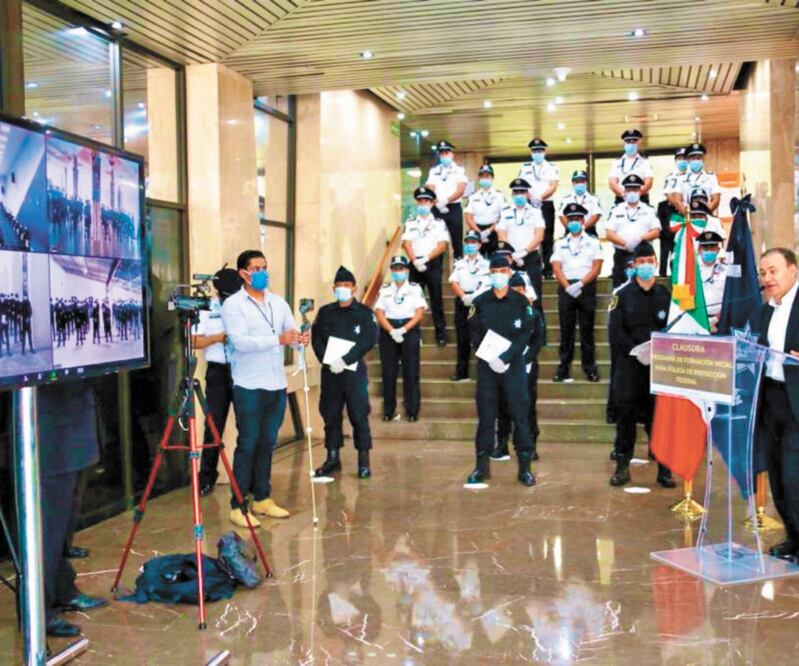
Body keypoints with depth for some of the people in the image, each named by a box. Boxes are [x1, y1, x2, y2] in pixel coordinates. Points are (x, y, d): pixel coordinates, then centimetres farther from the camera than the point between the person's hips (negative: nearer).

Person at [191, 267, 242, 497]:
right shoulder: (206, 309, 3)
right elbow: (195, 342, 0)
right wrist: (219, 337, -16)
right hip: (218, 372, 0)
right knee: (214, 425, 0)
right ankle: (206, 478, 8)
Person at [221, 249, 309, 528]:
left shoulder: (278, 302, 12)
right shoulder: (233, 304, -6)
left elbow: (292, 332, 4)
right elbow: (240, 341, -18)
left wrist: (300, 339, -20)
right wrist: (278, 339, -27)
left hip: (277, 385, 5)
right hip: (249, 386, -5)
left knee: (267, 443, 11)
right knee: (248, 445, -4)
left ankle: (262, 498, 22)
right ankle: (238, 506, 2)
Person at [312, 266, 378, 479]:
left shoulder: (364, 313, 1)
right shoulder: (325, 312, 9)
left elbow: (369, 340, -10)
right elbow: (316, 339, 4)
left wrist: (345, 360, -17)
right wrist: (328, 360, -12)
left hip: (354, 371, -3)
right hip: (330, 372, 3)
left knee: (359, 416, -2)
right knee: (330, 416, 8)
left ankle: (363, 461, 6)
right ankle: (332, 458, 19)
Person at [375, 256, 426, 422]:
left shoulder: (415, 288, 7)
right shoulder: (384, 289, 11)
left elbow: (419, 313, -2)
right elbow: (379, 313, 2)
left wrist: (403, 330, -15)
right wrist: (392, 331, -14)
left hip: (410, 330, -1)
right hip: (388, 331, 1)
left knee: (411, 372, -4)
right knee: (388, 372, 1)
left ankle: (412, 411, 2)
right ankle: (388, 410, 9)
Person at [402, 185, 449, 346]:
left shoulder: (439, 223, 6)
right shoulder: (410, 223, 11)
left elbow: (442, 245, -3)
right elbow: (406, 244, 1)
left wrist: (426, 259, -15)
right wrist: (415, 261, -15)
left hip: (433, 263, -2)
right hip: (415, 264, 2)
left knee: (436, 299, -2)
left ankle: (441, 333, 2)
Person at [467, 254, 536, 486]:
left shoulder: (521, 302, 1)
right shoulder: (480, 302, 5)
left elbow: (525, 335, -5)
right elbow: (475, 335, 3)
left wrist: (505, 358, -16)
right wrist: (491, 359, -11)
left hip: (513, 365, -1)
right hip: (486, 365, 1)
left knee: (520, 415, -1)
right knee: (485, 416, 5)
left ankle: (525, 467, 6)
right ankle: (482, 465, 13)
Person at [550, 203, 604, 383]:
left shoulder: (593, 242, 10)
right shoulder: (560, 244, 15)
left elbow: (596, 268, 0)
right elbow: (556, 268, 4)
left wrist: (580, 284, -13)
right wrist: (568, 287, -10)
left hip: (586, 288, -1)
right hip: (566, 288, 1)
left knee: (587, 329, -1)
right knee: (566, 330, 0)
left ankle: (590, 368, 2)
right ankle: (564, 369, 1)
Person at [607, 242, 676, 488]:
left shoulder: (666, 295, 9)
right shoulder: (622, 295, 5)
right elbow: (615, 332, -3)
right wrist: (636, 352, -15)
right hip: (628, 364, -1)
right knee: (625, 415, 1)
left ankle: (664, 468, 8)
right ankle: (622, 466, 9)